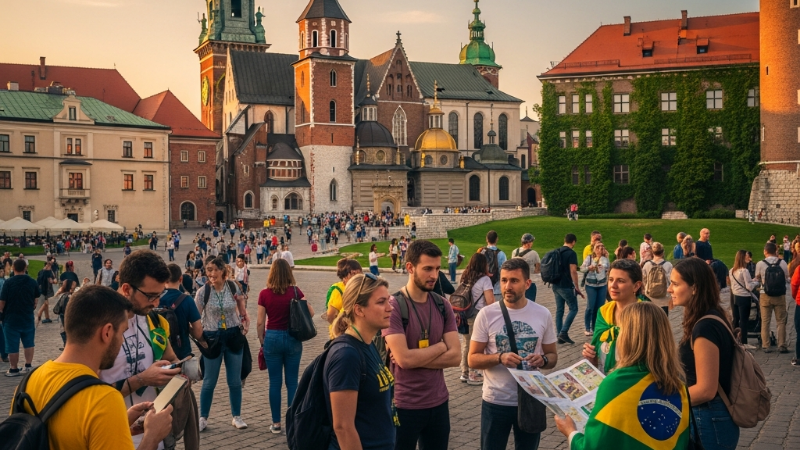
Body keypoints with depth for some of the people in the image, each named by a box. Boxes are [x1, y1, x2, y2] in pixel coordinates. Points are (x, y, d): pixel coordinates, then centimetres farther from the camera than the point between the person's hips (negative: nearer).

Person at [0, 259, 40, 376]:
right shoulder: (32, 282, -2)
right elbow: (36, 299, 9)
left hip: (11, 318, -4)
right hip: (28, 317, 4)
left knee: (12, 345, 4)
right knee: (29, 343, 15)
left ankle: (13, 369, 11)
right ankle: (28, 367, 16)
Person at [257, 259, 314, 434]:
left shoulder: (264, 294, -5)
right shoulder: (295, 291, -6)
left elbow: (260, 322, -3)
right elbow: (310, 312, -10)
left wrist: (261, 340, 10)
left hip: (272, 338, 0)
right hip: (293, 339, 0)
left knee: (275, 382, 8)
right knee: (292, 382, 7)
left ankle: (276, 423, 13)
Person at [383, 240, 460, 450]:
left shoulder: (442, 306, 3)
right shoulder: (393, 306, -15)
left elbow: (455, 357, -4)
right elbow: (403, 359, -24)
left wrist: (415, 358, -16)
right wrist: (440, 346, -9)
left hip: (439, 402, 5)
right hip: (405, 405, -5)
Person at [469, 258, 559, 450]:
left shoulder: (543, 314, -3)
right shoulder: (487, 314, -9)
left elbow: (553, 356, 6)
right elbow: (473, 359, -6)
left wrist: (543, 360, -17)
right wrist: (499, 358, -24)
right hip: (495, 401, -2)